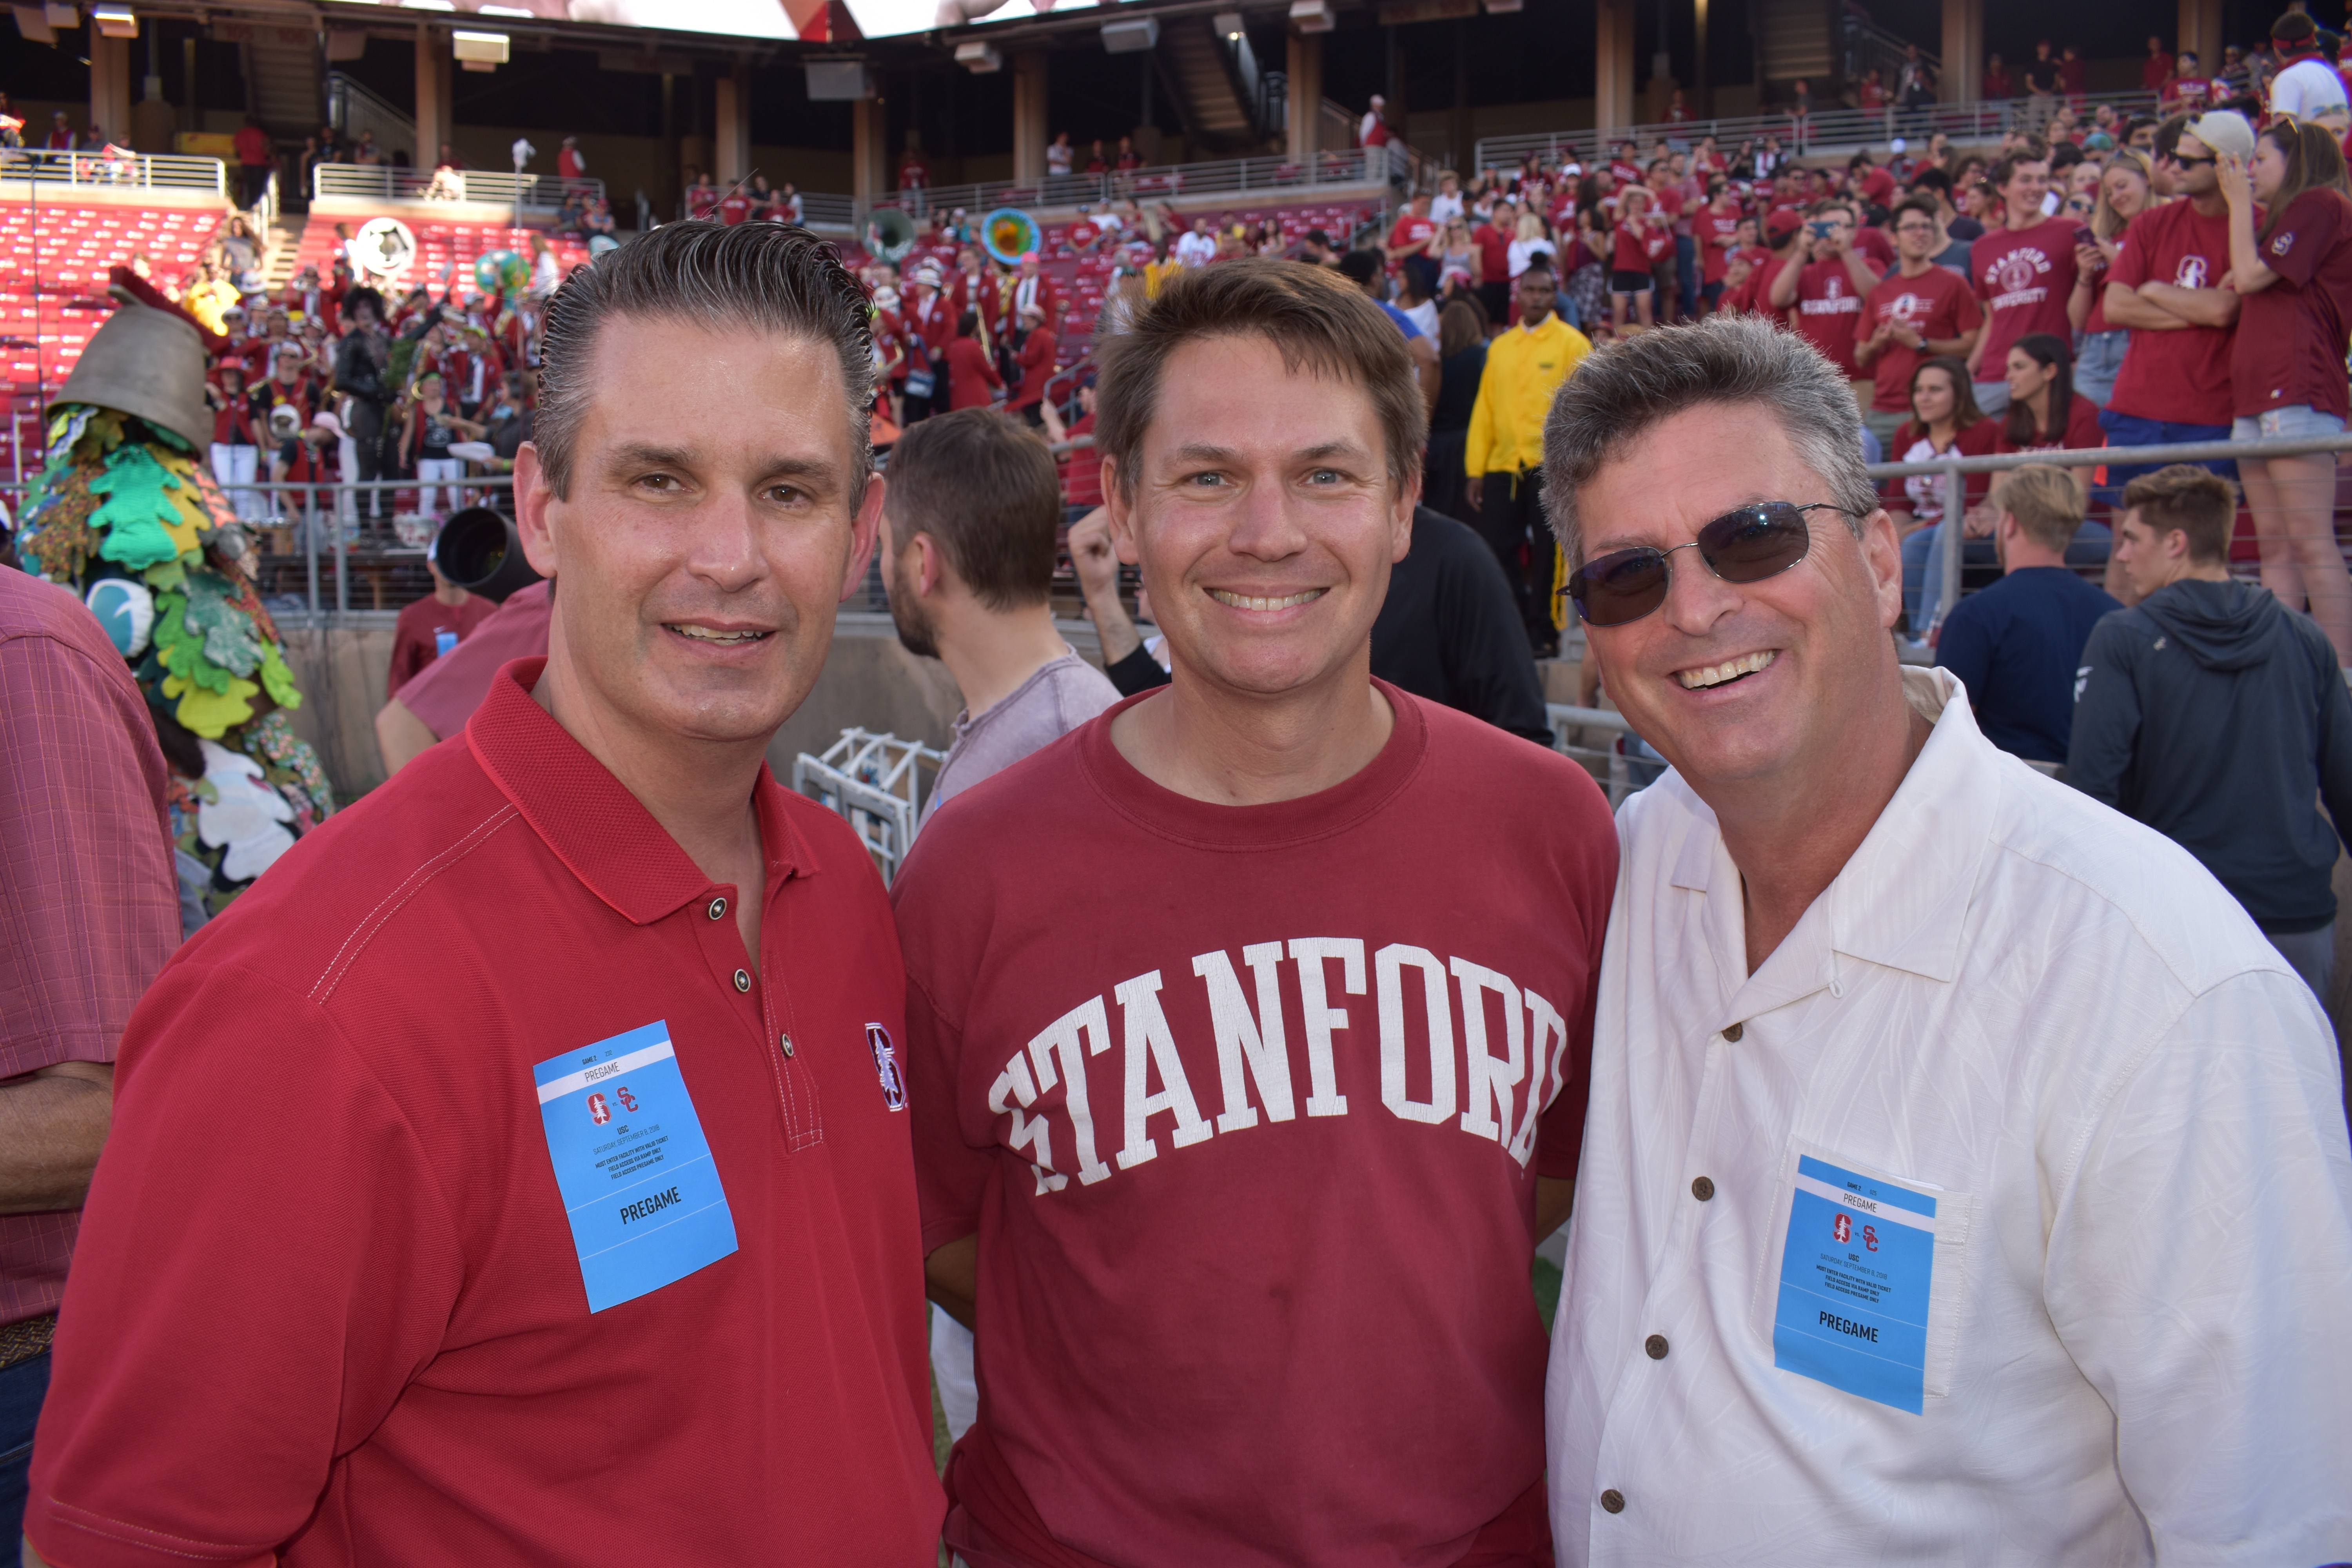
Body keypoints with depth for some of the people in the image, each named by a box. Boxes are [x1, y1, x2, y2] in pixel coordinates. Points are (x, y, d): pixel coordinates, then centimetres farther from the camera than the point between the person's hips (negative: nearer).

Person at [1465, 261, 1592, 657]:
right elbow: (1484, 409, 11)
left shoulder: (1572, 343, 2)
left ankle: (1542, 633, 10)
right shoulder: (1500, 347, 14)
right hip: (1503, 467, 4)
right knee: (1497, 550, 2)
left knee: (1547, 555, 0)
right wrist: (1475, 470, 5)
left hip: (1550, 467, -4)